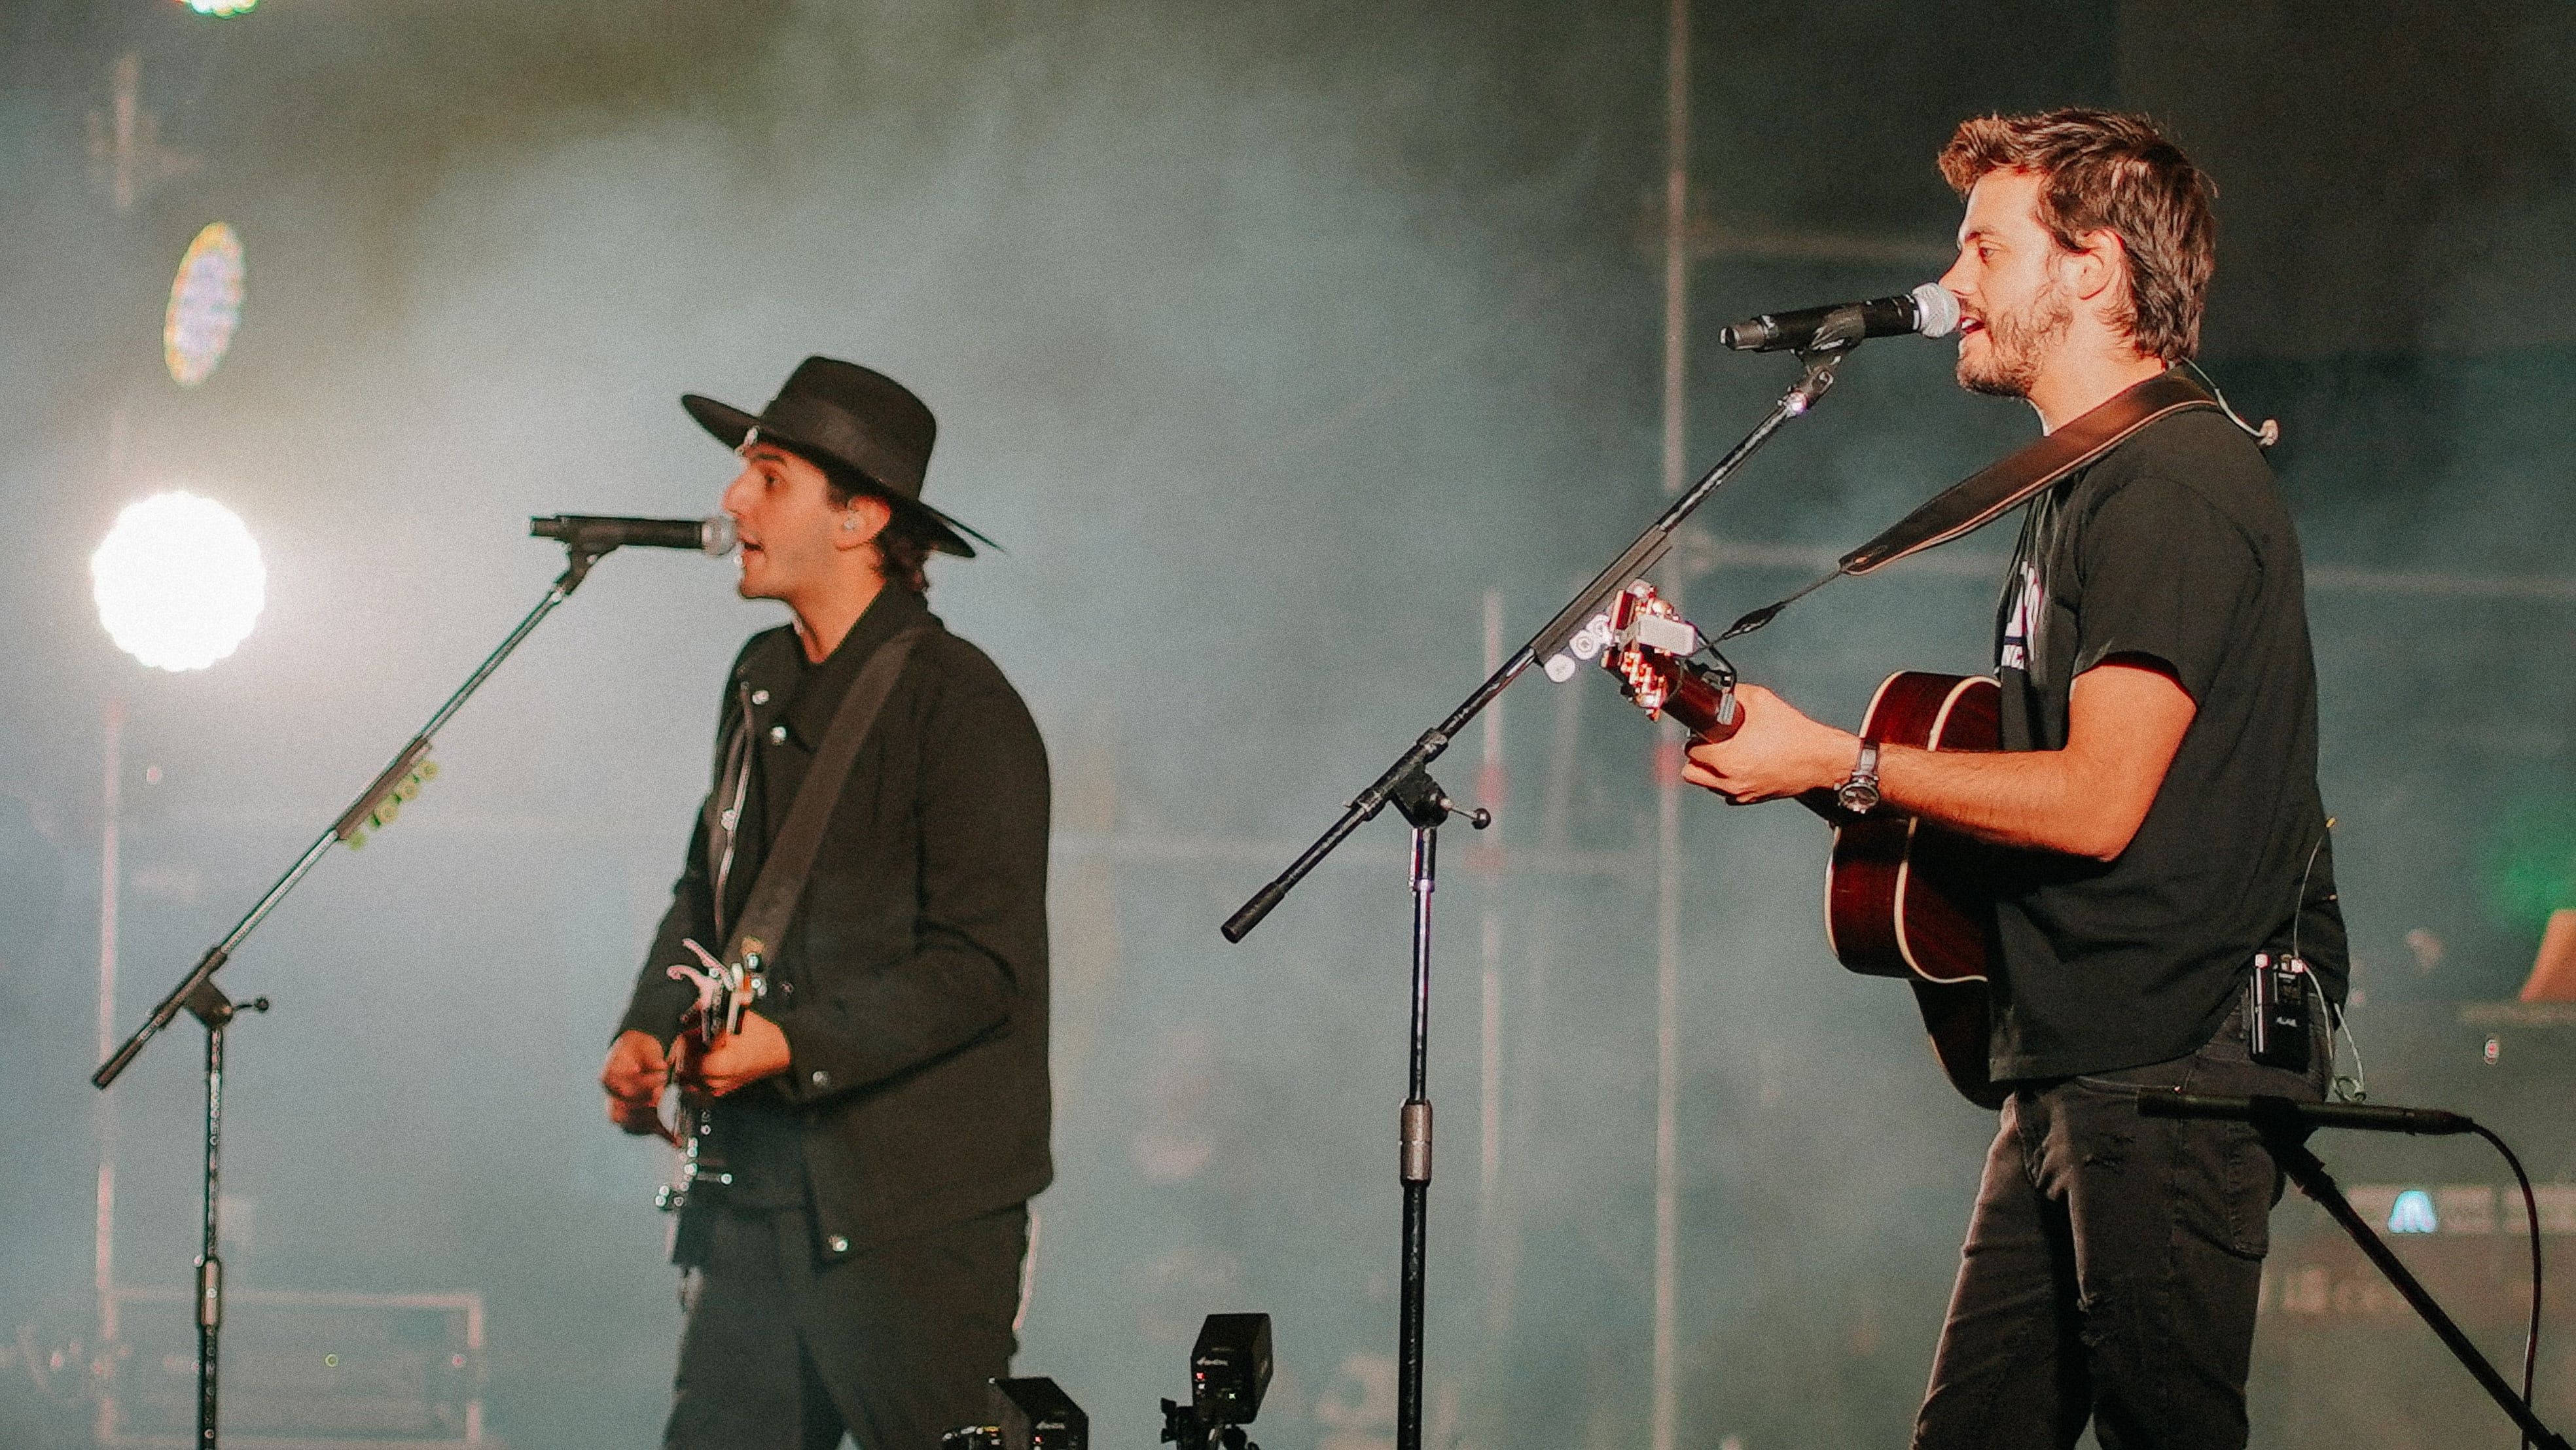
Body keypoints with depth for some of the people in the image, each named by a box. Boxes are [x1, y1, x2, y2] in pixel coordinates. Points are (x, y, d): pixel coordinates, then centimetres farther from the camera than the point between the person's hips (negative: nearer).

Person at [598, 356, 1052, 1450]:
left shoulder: (959, 704, -11)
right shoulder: (763, 682, 14)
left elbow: (980, 967, -16)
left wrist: (798, 1047, -20)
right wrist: (648, 1032, 7)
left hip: (919, 1210, -7)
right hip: (760, 1191, 7)